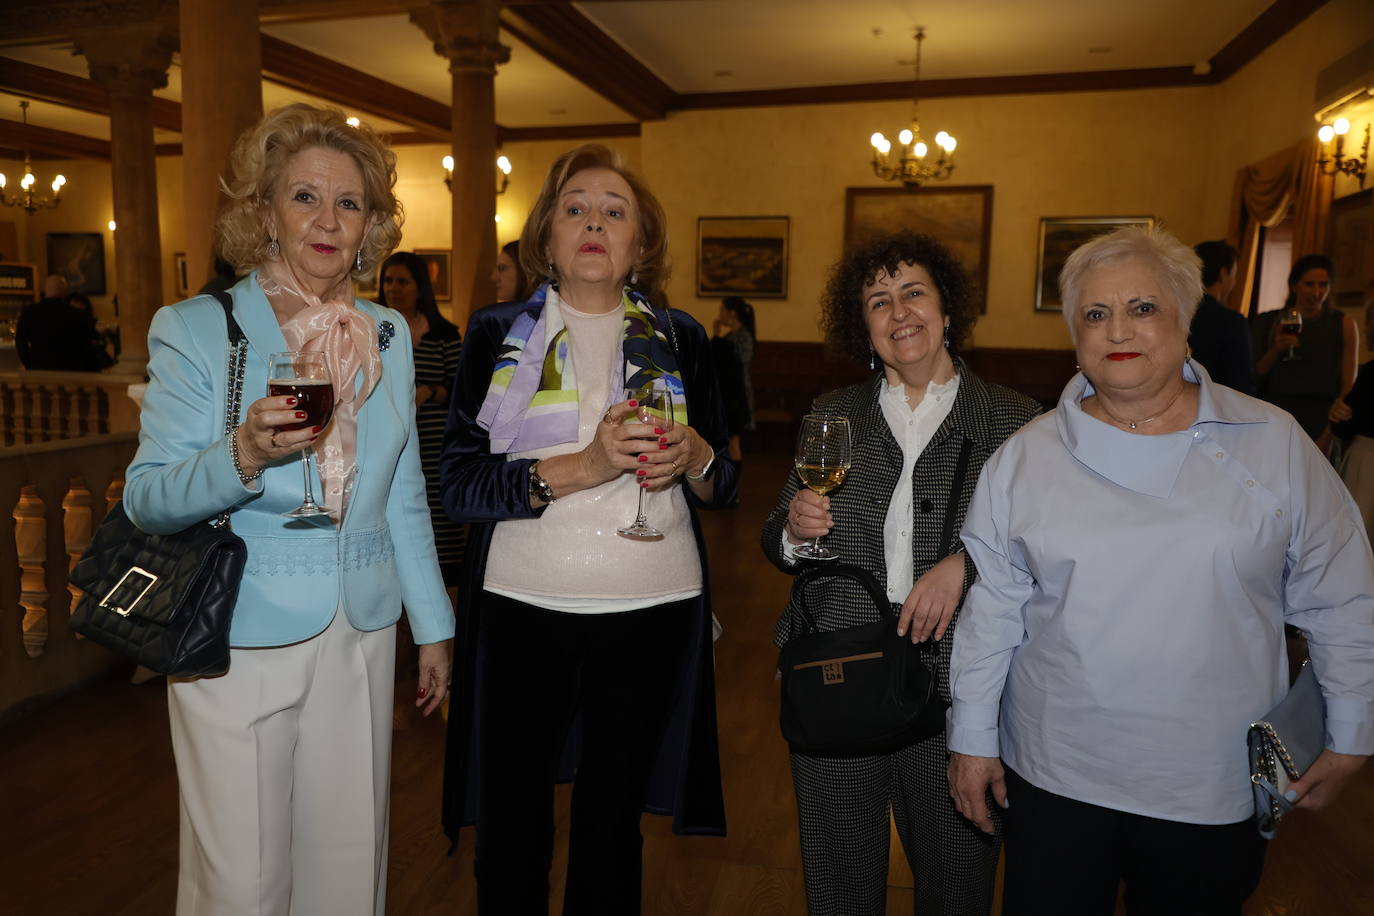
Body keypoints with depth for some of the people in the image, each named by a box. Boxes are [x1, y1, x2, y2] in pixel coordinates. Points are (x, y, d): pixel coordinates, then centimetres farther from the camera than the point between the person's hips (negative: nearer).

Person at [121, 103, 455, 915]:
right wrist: (242, 458, -29)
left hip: (360, 637, 3)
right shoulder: (194, 329, -4)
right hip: (238, 645, -3)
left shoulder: (390, 336, 7)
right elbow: (147, 500, -9)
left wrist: (435, 626, 12)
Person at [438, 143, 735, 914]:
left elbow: (724, 486, 9)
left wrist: (694, 457, -13)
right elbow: (460, 484, -8)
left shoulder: (680, 339, 6)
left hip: (651, 611, 1)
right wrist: (583, 465, -21)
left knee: (613, 822, 16)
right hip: (523, 609, -1)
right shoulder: (497, 335, 1)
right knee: (512, 829, 10)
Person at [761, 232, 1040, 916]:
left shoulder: (1013, 420, -1)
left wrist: (966, 564, -18)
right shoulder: (833, 415, 6)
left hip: (955, 693, -1)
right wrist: (796, 528, -12)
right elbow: (777, 545, 10)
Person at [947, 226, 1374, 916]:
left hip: (1219, 786, 0)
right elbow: (989, 609, -1)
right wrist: (972, 738, 1)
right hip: (1054, 776, 0)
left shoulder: (1275, 444, -3)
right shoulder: (1023, 457, -3)